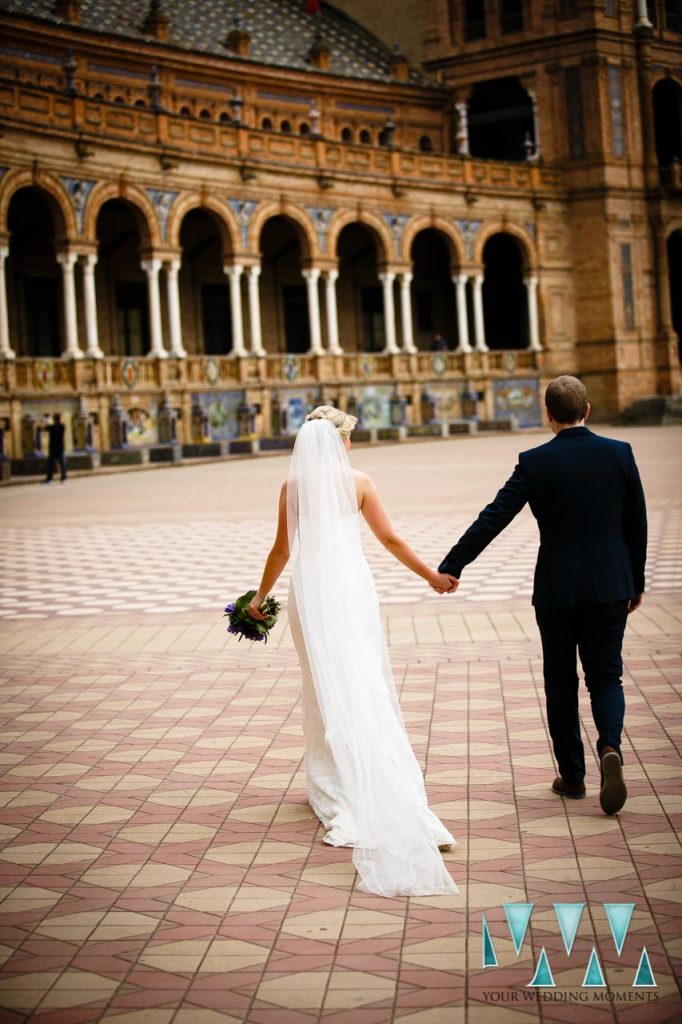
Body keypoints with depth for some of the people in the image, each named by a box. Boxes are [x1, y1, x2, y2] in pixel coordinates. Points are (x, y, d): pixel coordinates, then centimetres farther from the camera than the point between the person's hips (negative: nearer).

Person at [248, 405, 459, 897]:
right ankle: (388, 796, 0)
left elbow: (282, 549, 5)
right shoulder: (358, 481, -2)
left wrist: (261, 597, 16)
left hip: (310, 591, 1)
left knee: (327, 688, 8)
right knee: (367, 688, 3)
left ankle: (337, 792, 9)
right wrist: (430, 574, 10)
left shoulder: (293, 486, 2)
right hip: (353, 587, -1)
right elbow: (390, 539, 0)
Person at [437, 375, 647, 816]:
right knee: (606, 676, 11)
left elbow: (493, 519, -7)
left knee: (561, 682, 13)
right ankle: (610, 748, -16)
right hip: (610, 587, 1)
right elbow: (637, 523, 3)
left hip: (556, 591, -1)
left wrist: (452, 566, 0)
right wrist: (637, 582, 14)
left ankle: (572, 775, 17)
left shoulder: (534, 462, -8)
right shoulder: (619, 453, -3)